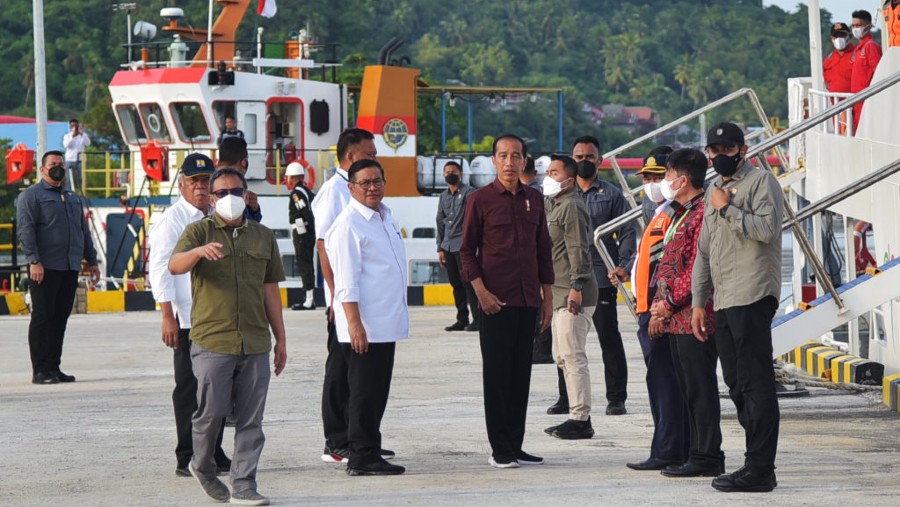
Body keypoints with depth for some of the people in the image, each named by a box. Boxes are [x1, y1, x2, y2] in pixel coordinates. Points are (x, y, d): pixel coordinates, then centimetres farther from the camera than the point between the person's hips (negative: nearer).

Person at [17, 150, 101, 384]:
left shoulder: (72, 197, 21)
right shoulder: (32, 195, -1)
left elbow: (84, 230, 25)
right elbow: (25, 230, -10)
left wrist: (91, 260, 19)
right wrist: (34, 261, -19)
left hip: (70, 268, 7)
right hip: (45, 268, -7)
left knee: (61, 317, 7)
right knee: (42, 317, -5)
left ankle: (54, 367, 12)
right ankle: (40, 370, -4)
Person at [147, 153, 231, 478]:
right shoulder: (172, 219, -5)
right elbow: (160, 268, -10)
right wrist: (167, 316, -16)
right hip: (187, 318, -7)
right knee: (189, 390, -3)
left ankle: (213, 454, 17)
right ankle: (187, 459, 2)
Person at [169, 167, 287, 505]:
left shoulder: (263, 237, 14)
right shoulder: (199, 231, 2)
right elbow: (174, 266, -16)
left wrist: (280, 338, 15)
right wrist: (198, 251, -38)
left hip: (255, 344, 3)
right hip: (212, 341, -3)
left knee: (250, 419, 2)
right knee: (212, 411, 0)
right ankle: (202, 466, 26)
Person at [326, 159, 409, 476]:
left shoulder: (385, 217, 15)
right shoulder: (348, 224, -12)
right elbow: (346, 280, -17)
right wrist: (354, 322, -22)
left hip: (387, 324, 9)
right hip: (363, 327, -9)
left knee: (378, 392, 12)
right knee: (364, 392, -5)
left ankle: (370, 454, 18)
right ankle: (362, 458, 0)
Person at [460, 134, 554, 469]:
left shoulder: (534, 199, 11)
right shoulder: (481, 199, -2)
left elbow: (543, 250, 16)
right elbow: (467, 250, -2)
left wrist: (547, 297, 12)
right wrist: (480, 291, -12)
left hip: (528, 301, 5)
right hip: (496, 300, -5)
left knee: (521, 373, 8)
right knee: (496, 373, -2)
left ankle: (515, 446, 14)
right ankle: (499, 450, 1)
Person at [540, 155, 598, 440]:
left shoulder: (571, 206, -11)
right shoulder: (552, 205, 20)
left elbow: (578, 250, -19)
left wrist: (576, 287, -26)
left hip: (572, 294, -11)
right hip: (558, 293, 11)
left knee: (573, 356, -11)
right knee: (562, 357, 14)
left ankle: (580, 420, -9)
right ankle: (576, 415, 20)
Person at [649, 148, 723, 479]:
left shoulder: (703, 213, -12)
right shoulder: (681, 214, 20)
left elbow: (698, 269, -18)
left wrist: (667, 303, -14)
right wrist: (658, 309, 13)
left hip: (694, 316, -10)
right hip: (675, 318, 10)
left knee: (700, 387, -7)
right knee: (688, 389, 11)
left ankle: (707, 457, -4)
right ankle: (699, 454, 15)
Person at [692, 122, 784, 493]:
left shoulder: (761, 181, -2)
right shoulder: (714, 191, 23)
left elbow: (767, 228, -19)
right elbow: (704, 251, 25)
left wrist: (727, 209, -11)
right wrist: (698, 302, 21)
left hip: (752, 296, -9)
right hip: (723, 302, 9)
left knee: (755, 383, -10)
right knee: (737, 384, 8)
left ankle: (760, 469, -12)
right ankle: (757, 463, 12)